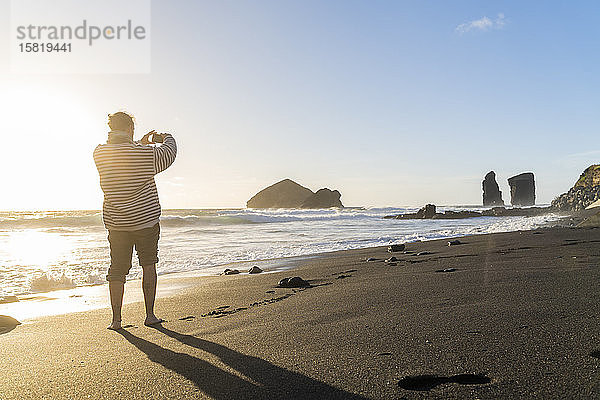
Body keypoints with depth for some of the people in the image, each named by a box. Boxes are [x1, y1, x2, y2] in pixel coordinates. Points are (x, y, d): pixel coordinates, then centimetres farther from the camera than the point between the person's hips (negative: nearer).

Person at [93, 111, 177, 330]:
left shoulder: (100, 153, -1)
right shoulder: (146, 153, -14)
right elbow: (170, 152, 4)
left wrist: (140, 143, 29)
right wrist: (165, 137, 25)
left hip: (115, 222, 3)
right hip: (145, 220, -3)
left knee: (117, 269, 10)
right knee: (149, 265, 11)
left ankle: (116, 319, 13)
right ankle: (150, 315, 14)